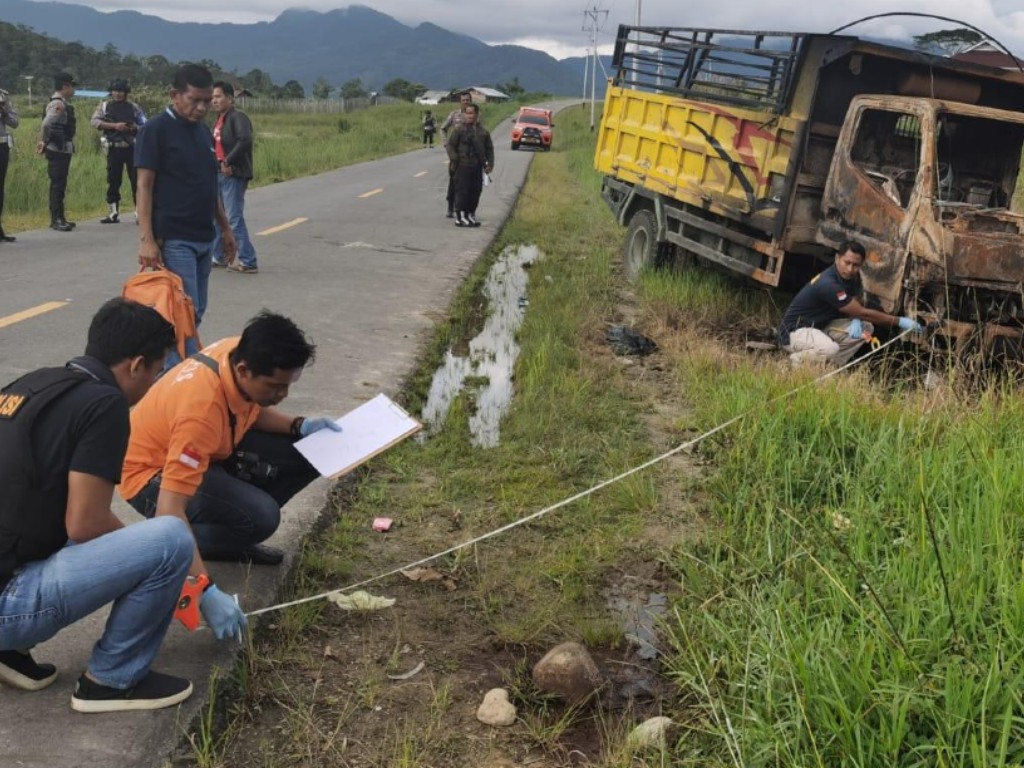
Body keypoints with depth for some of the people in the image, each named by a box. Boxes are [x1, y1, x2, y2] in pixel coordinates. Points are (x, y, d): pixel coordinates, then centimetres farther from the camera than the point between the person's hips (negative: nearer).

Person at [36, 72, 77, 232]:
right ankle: (56, 219, -5)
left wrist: (44, 142, 14)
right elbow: (46, 124, -27)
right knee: (58, 184, -7)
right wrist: (44, 142, -15)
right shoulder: (58, 104, -16)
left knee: (59, 184, 13)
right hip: (57, 151, -10)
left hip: (63, 150, 10)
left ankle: (59, 218, 20)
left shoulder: (62, 103, 15)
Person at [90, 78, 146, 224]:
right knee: (113, 181, 6)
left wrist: (134, 128, -14)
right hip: (114, 149, 1)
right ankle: (113, 213, 15)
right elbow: (94, 121, -6)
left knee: (136, 180, -5)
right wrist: (114, 126, -17)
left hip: (132, 148, -1)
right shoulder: (105, 106, 8)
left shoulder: (134, 107, 9)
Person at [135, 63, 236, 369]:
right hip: (173, 239, -8)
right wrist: (146, 239, -19)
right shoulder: (156, 129, -8)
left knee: (194, 313, 10)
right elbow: (144, 186, -12)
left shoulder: (204, 131, 14)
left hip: (204, 238, 8)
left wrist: (225, 228, 19)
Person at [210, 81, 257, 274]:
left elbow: (245, 140, -28)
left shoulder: (238, 117, -13)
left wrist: (228, 162, -23)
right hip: (219, 173, 10)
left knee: (234, 218, -10)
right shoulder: (219, 119, 16)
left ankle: (248, 262, -5)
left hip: (233, 175, -10)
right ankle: (218, 256, 29)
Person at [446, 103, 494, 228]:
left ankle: (471, 215, 20)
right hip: (463, 166, -5)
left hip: (477, 167, 5)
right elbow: (450, 145, -3)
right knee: (462, 192, -5)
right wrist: (454, 159, -12)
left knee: (475, 192, 9)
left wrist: (490, 163, 6)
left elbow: (489, 148, 15)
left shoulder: (483, 132, 11)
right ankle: (460, 217, -1)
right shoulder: (460, 130, -2)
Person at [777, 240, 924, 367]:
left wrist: (856, 320, -14)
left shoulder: (853, 277, -1)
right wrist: (899, 322, -19)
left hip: (820, 327, 9)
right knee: (829, 348, -37)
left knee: (865, 328, -4)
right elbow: (862, 313, -23)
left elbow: (857, 308, 11)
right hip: (794, 331, -9)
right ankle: (797, 360, -7)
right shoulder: (828, 285, -28)